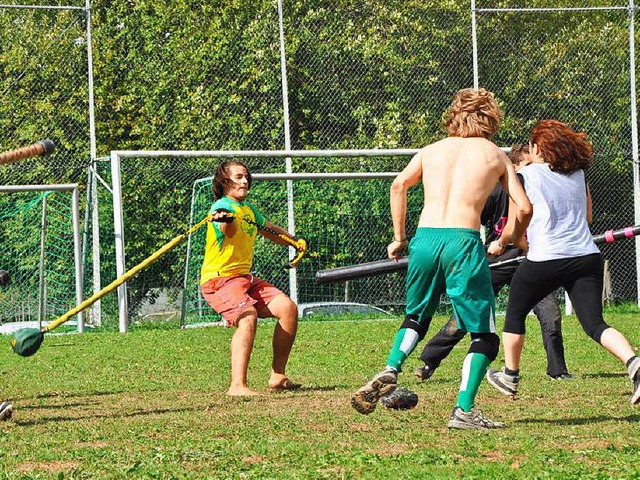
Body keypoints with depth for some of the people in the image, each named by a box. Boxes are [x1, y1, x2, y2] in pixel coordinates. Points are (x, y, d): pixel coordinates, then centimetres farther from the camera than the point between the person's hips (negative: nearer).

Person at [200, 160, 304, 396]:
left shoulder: (249, 210, 16)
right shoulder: (223, 206, -12)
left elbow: (272, 231, 33)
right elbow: (229, 231, -36)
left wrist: (295, 241, 18)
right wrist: (225, 220, -58)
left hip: (246, 278, 9)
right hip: (219, 279, -9)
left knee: (287, 307, -2)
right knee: (248, 316, -31)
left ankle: (278, 376, 7)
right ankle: (237, 385, -39)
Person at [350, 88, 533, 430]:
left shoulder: (432, 150, 19)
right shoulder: (495, 155, 13)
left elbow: (399, 185, 7)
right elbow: (524, 208, 6)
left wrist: (398, 237, 13)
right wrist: (516, 239, 25)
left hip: (424, 239, 4)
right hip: (464, 240, -3)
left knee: (416, 318, 25)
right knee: (484, 335, 6)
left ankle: (390, 371, 0)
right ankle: (464, 410, -6)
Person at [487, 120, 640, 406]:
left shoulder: (526, 176, -1)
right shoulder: (578, 173, 13)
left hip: (545, 260, -4)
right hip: (587, 258, 4)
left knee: (515, 313, 21)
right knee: (594, 323, -2)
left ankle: (510, 376, 32)